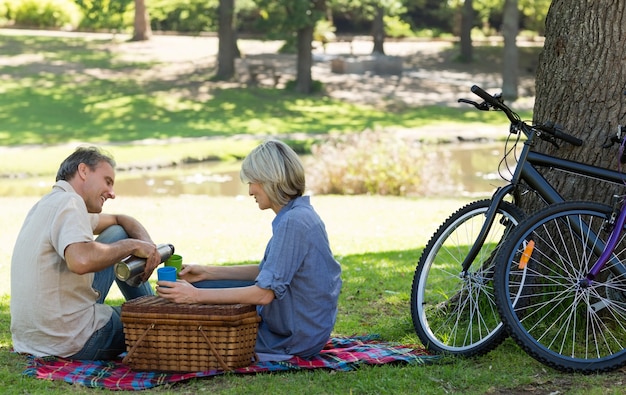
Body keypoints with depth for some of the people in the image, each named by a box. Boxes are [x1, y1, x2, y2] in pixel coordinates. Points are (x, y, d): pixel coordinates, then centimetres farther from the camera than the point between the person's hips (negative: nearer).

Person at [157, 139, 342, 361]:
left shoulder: (293, 222, -25)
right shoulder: (301, 214, 6)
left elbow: (264, 293, -26)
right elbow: (267, 271, 13)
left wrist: (197, 295, -24)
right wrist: (207, 273, 8)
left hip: (295, 338, -10)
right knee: (203, 285, 14)